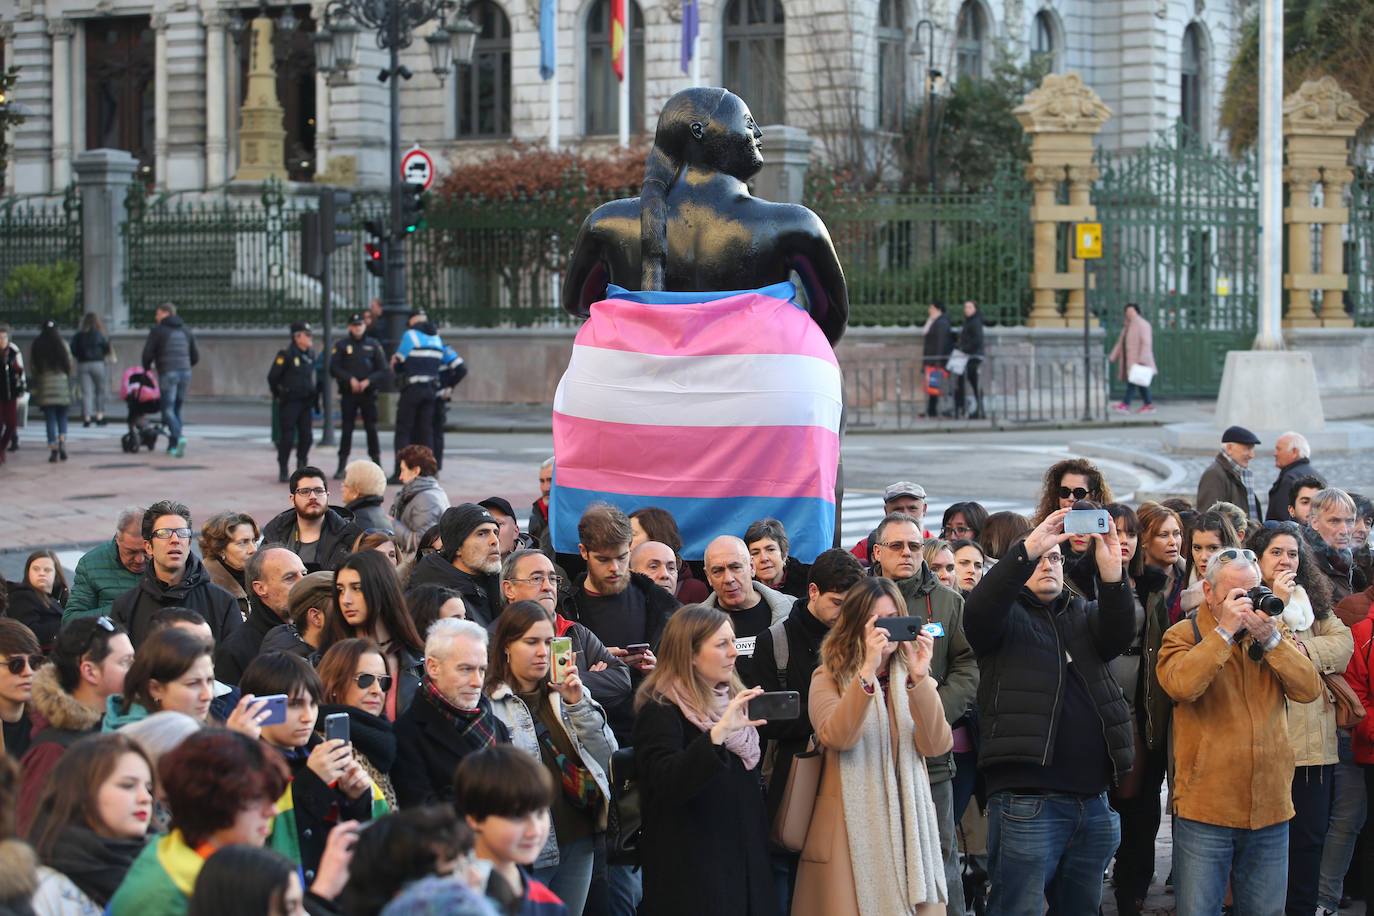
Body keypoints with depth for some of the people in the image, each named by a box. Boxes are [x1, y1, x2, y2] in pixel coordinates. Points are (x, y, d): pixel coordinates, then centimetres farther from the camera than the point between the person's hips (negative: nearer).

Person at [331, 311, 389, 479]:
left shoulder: (373, 345, 8)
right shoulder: (341, 345, 6)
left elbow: (384, 371, 3)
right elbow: (334, 369, -1)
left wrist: (368, 381, -13)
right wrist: (350, 379, -14)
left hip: (368, 393, 0)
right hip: (348, 394, 0)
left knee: (372, 429, -2)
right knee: (346, 429, 0)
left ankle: (377, 466, 4)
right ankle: (342, 467, 5)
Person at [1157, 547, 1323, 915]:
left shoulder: (1276, 632, 12)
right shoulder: (1183, 635, 1)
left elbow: (1309, 689, -2)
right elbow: (1181, 686, -20)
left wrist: (1269, 638, -12)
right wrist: (1226, 630, -18)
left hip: (1270, 809, 4)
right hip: (1204, 808, -4)